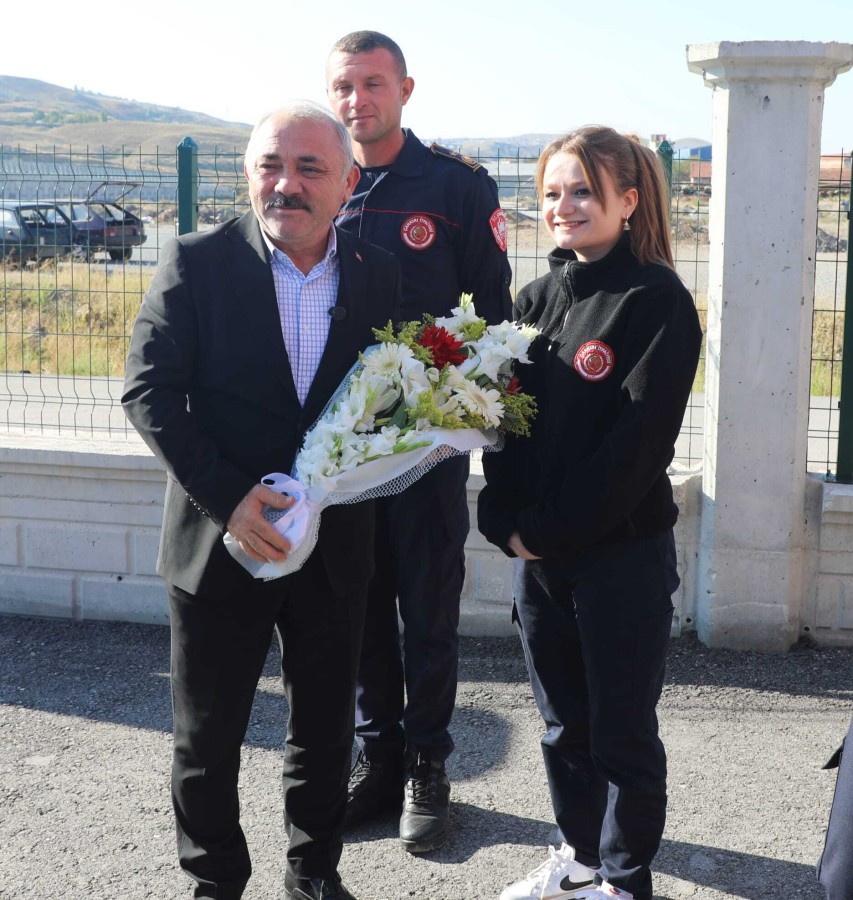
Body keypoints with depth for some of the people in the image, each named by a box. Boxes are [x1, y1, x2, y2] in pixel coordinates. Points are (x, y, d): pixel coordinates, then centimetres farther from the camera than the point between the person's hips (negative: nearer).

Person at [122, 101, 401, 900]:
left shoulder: (377, 274, 0)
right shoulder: (197, 263, -9)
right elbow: (149, 392, -12)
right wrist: (228, 496, -21)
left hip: (334, 545, 3)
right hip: (221, 538, -2)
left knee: (325, 730, 17)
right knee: (207, 736, 13)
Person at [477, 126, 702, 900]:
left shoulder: (657, 300, -11)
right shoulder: (538, 299, 8)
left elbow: (639, 437, -17)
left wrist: (552, 529, -16)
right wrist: (506, 519, -5)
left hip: (622, 551, -6)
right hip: (536, 547, 6)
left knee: (622, 728, 7)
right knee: (562, 719, 18)